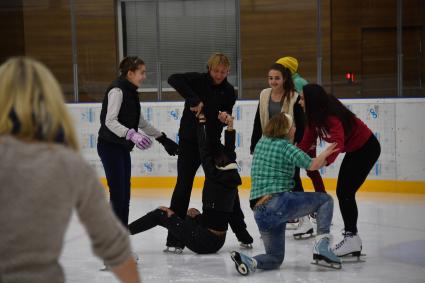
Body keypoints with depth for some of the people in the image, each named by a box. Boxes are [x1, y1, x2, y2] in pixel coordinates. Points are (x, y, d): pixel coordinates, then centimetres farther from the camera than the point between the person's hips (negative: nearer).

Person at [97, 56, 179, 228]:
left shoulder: (130, 92, 13)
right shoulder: (117, 90, -15)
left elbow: (141, 122, 21)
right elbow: (110, 121, -25)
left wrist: (163, 139, 21)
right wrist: (132, 135, -38)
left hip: (122, 147, 9)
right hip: (110, 147, -9)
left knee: (125, 194, 9)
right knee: (118, 194, -10)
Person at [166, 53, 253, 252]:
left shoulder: (228, 91, 3)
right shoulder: (198, 80, -10)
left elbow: (226, 113, 7)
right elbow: (173, 79, -26)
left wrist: (226, 117, -18)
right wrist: (193, 99, -32)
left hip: (213, 142, 4)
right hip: (190, 141, -4)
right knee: (183, 186, -7)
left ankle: (242, 233, 20)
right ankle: (174, 239, -2)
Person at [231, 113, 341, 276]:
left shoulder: (261, 143, 17)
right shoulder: (286, 147, -3)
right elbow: (312, 165, -14)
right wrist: (326, 153, 4)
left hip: (259, 212, 7)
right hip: (279, 203, -7)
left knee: (275, 258, 21)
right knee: (325, 200, 10)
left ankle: (249, 262, -11)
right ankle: (321, 246, -7)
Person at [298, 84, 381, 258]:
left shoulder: (332, 116, -33)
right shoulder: (316, 115, -6)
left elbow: (338, 142, -48)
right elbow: (308, 140, -3)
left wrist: (325, 160, -64)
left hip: (367, 148, -10)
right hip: (353, 150, 10)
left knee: (345, 192, -14)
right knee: (342, 192, 8)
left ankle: (351, 237, -10)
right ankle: (352, 238, 15)